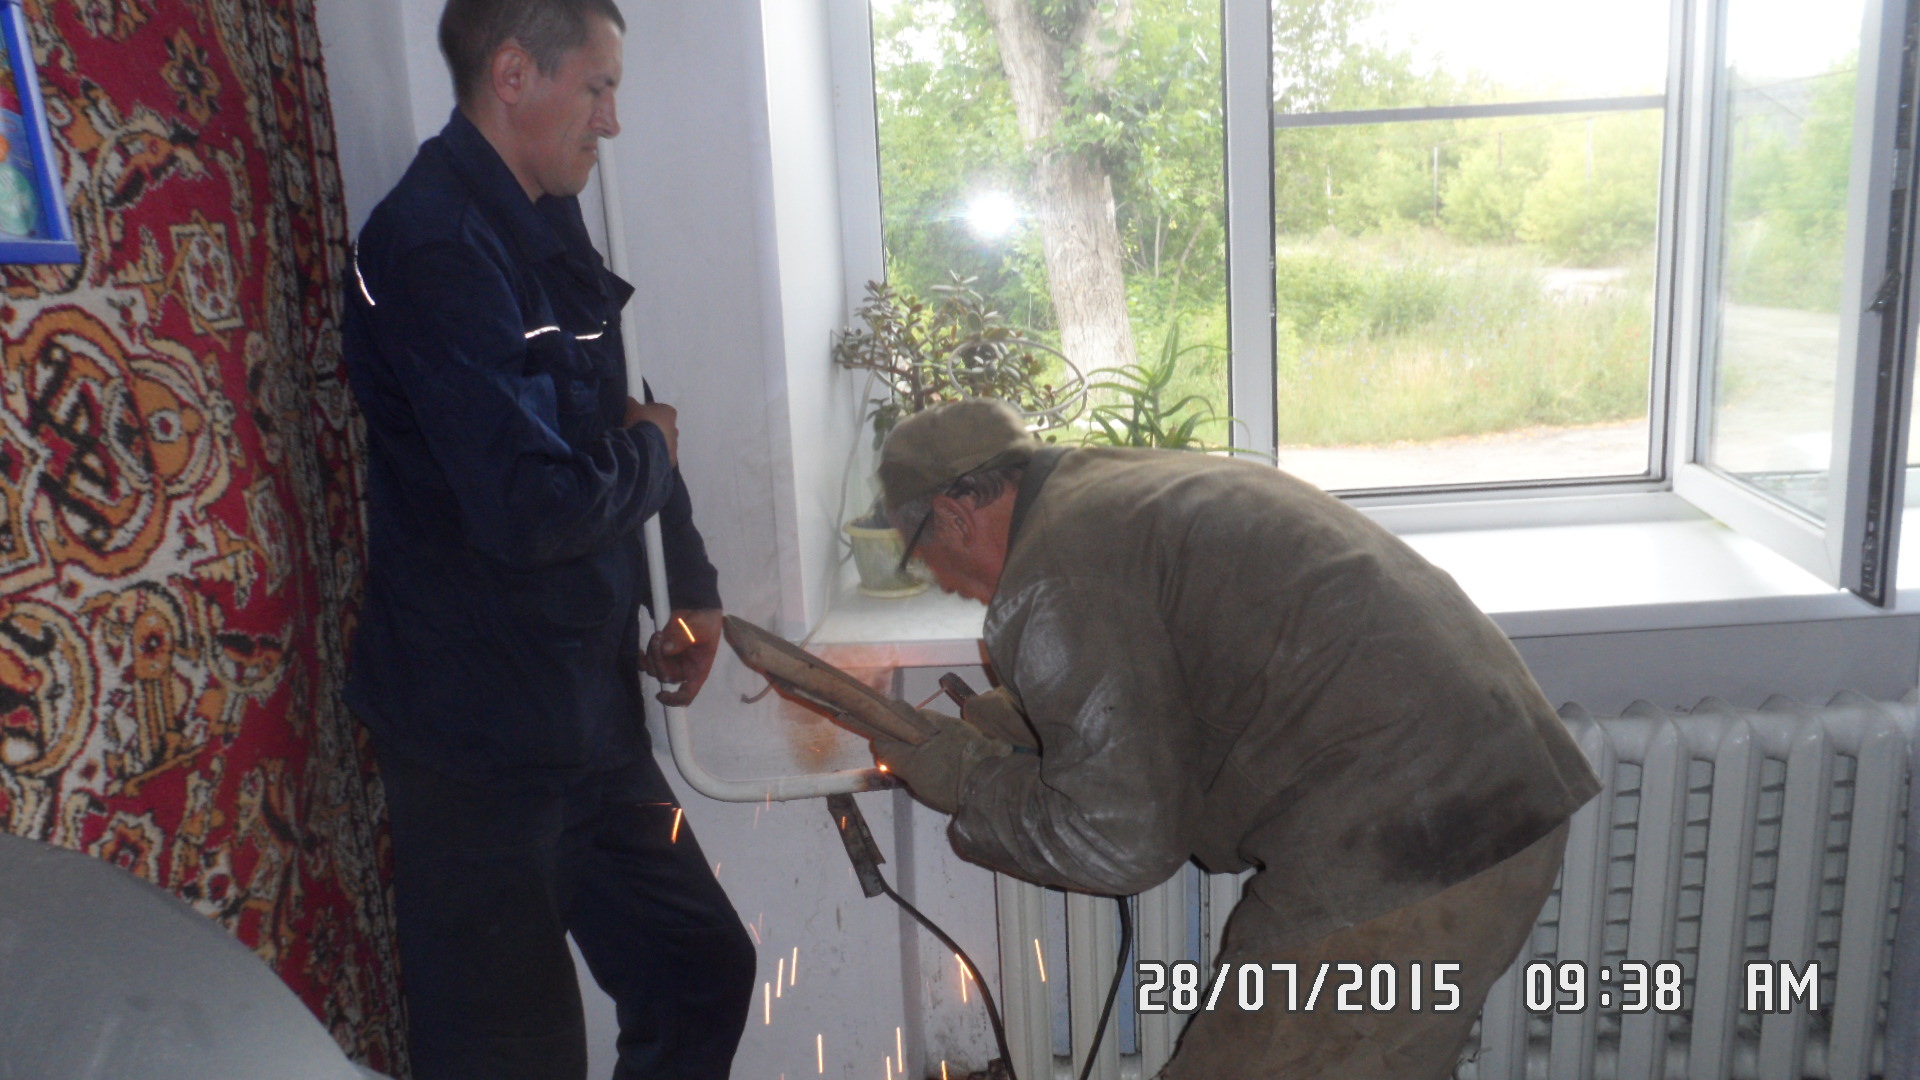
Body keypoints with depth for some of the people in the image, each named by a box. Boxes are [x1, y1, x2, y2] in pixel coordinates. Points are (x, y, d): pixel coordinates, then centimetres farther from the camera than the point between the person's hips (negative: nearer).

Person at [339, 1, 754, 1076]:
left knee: (704, 971, 19)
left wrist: (693, 587, 7)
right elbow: (531, 505, -29)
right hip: (481, 738, -9)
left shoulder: (545, 231, 11)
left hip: (586, 718, 9)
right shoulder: (438, 246, -20)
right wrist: (649, 453, -8)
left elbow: (619, 418, 18)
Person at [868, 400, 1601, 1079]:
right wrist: (982, 725, 28)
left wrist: (959, 779, 3)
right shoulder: (1144, 485, 20)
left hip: (1398, 854, -10)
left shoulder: (1050, 580, -10)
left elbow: (1120, 841, -12)